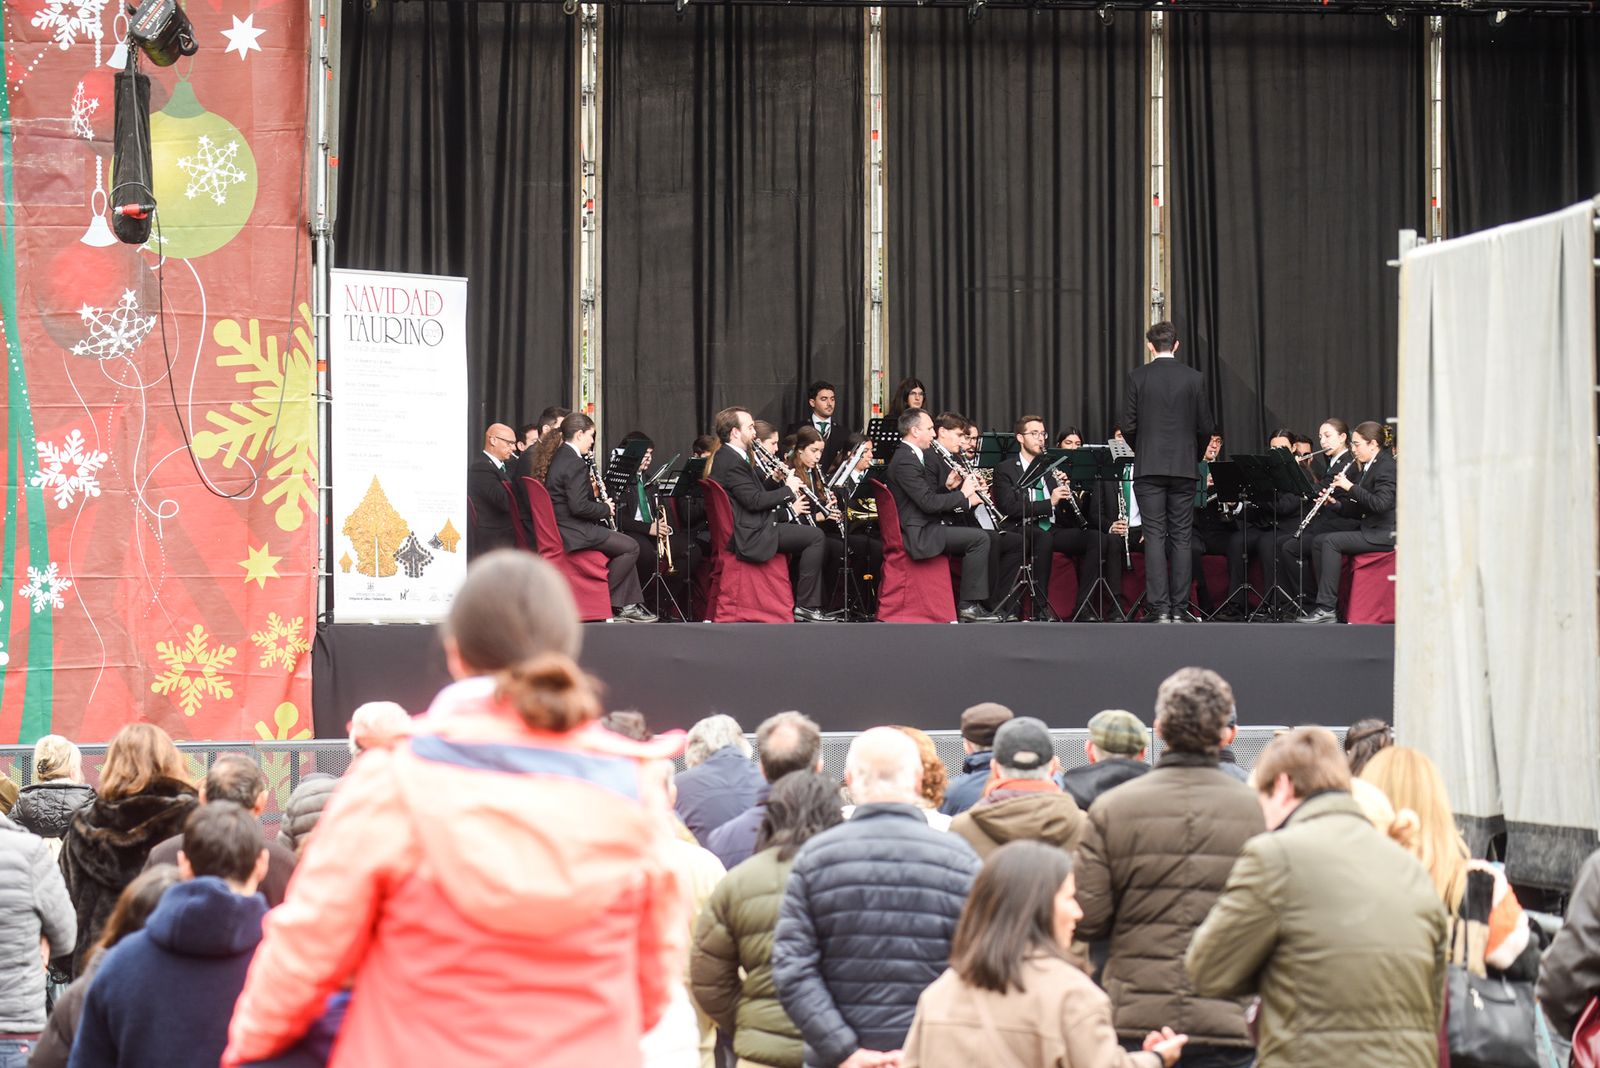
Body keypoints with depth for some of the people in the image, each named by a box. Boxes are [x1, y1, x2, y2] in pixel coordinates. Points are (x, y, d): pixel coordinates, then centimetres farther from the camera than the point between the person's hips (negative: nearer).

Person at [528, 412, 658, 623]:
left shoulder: (558, 457, 13)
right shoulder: (575, 463, -18)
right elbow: (579, 507, -24)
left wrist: (594, 491, 7)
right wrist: (606, 508, -9)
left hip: (562, 526, 11)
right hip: (573, 533, -11)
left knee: (626, 546, 18)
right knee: (630, 547, -9)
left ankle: (629, 606, 15)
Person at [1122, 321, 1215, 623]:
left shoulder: (1137, 377, -3)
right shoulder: (1194, 378, 0)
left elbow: (1129, 425, -2)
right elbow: (1205, 427, 2)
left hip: (1149, 468, -1)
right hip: (1184, 468, 1)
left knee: (1155, 537, -1)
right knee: (1181, 538, 5)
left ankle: (1161, 609, -7)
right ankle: (1179, 610, 3)